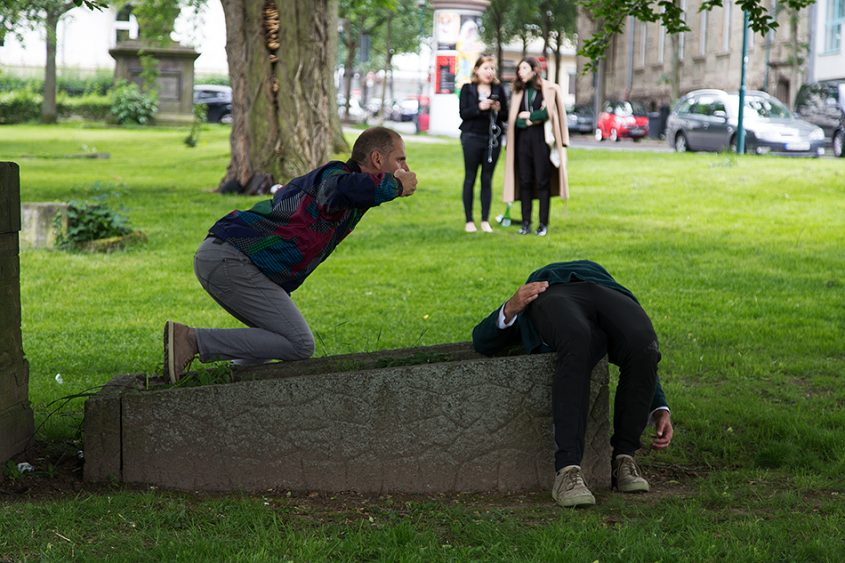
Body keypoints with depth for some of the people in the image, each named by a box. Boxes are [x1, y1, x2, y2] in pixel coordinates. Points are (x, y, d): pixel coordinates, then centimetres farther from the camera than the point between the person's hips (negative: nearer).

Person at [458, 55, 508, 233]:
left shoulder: (498, 89, 8)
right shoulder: (467, 89, 3)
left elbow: (505, 115, 8)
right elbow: (463, 113, -5)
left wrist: (498, 109, -13)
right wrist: (479, 107, -20)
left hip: (493, 138, 2)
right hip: (472, 137, -2)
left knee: (487, 179, 4)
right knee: (470, 179, 2)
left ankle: (485, 221, 8)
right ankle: (469, 221, 6)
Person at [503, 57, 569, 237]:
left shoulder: (550, 89, 2)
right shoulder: (518, 92, 13)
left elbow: (547, 112, -6)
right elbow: (515, 120, 7)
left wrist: (528, 116, 0)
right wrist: (535, 118, -5)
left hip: (542, 139, -4)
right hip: (523, 139, 4)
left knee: (542, 182, -3)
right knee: (525, 182, 3)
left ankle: (543, 224, 1)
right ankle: (526, 223, 7)